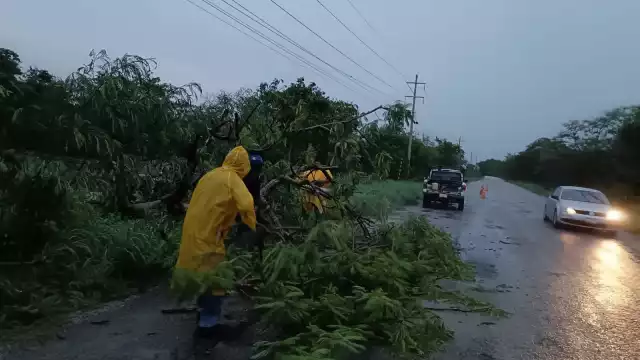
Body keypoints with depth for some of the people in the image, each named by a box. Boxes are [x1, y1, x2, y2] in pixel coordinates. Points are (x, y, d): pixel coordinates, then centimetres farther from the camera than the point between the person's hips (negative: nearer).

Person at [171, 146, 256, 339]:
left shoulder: (210, 175, 12)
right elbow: (246, 205, -23)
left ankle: (204, 310, 37)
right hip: (208, 235, -8)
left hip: (193, 231, 8)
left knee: (199, 272, 22)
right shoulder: (233, 180, -10)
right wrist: (253, 228, -11)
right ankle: (207, 323, 7)